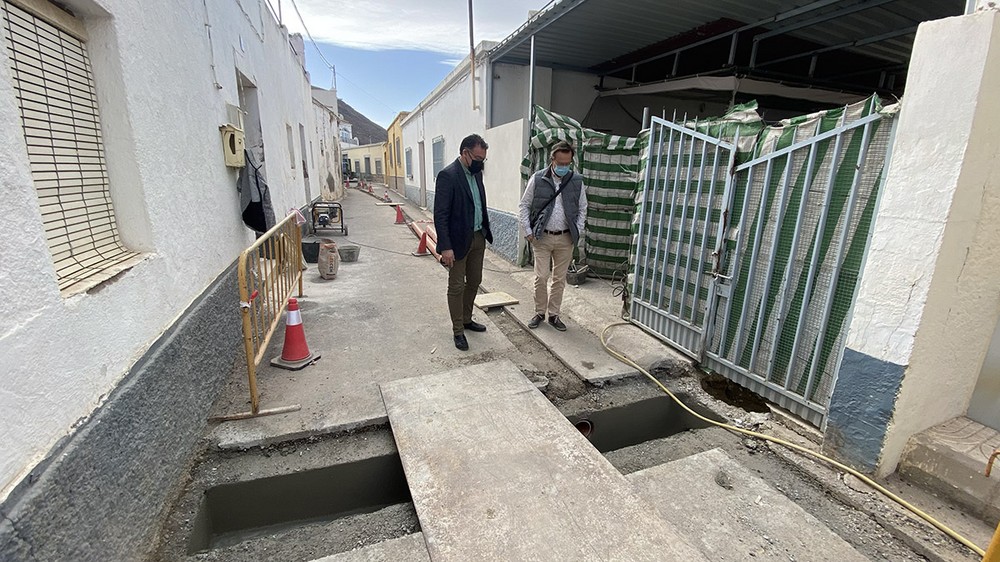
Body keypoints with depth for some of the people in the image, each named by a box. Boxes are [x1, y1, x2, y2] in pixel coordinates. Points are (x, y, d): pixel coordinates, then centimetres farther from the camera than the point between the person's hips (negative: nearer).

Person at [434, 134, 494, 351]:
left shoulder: (476, 173, 9)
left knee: (474, 281, 17)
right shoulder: (447, 175, -16)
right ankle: (458, 331, 17)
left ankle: (467, 319, 36)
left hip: (478, 237, 8)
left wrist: (485, 232, 14)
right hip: (459, 240, -8)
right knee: (456, 287, 4)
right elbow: (440, 215, -19)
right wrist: (445, 247, -23)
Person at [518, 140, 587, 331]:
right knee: (541, 277, 0)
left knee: (560, 279, 8)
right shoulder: (537, 179, -4)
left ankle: (553, 315, 22)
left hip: (566, 239, 2)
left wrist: (577, 232, 1)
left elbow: (582, 209, 11)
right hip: (542, 237, -2)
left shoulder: (577, 181, 2)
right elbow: (524, 206, 2)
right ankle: (539, 312, 19)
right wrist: (528, 232, -5)